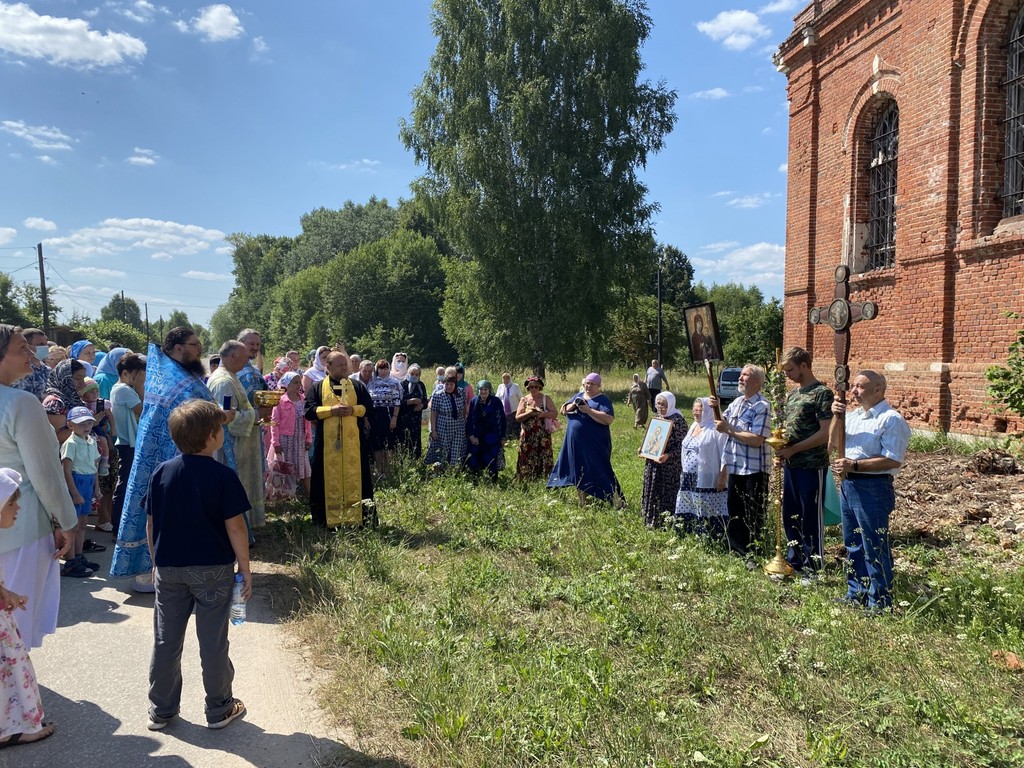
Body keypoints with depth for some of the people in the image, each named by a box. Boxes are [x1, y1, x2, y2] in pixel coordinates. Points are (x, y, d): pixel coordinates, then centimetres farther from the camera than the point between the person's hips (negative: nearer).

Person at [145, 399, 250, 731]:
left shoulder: (161, 473, -2)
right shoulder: (223, 476, -15)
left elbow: (151, 523, 4)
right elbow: (235, 527, -14)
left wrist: (157, 561, 16)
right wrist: (245, 567, -4)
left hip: (169, 568, 4)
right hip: (213, 570, -3)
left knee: (166, 641, 15)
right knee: (213, 641, 8)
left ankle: (161, 710, 27)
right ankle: (219, 709, 21)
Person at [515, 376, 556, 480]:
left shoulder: (546, 399, 3)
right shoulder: (524, 400, 6)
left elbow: (555, 414, -3)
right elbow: (517, 418, 0)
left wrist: (543, 414, -19)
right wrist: (529, 413, -16)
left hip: (543, 436, -1)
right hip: (527, 436, 1)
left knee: (543, 459, -3)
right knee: (527, 460, 1)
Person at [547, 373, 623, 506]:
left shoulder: (603, 400, -7)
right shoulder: (578, 396, 13)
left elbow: (609, 419, -21)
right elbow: (564, 410, 12)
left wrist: (588, 410, -22)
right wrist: (573, 405, -9)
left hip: (595, 445, -7)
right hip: (574, 443, 7)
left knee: (599, 471, -10)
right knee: (578, 471, 14)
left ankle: (617, 500, -5)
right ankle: (582, 500, 28)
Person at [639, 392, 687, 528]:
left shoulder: (677, 420, -12)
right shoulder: (657, 418, 11)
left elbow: (681, 446, -14)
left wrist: (668, 456, -26)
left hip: (669, 467, -8)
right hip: (652, 464, 8)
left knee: (667, 495, -2)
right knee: (652, 494, 15)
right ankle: (652, 523, 28)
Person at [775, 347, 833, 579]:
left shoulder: (822, 393, -11)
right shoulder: (792, 394, 14)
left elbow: (825, 433, -16)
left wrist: (793, 449, -17)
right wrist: (781, 451, 3)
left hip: (812, 466, -8)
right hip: (791, 465, 8)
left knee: (811, 519, 2)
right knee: (790, 517, 14)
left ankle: (812, 568, 13)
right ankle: (794, 562, 28)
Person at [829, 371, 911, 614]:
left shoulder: (891, 419, -13)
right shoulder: (853, 414, 13)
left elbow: (893, 460, -20)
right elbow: (833, 443, 9)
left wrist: (854, 465, -21)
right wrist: (837, 417, -4)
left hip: (872, 487, -9)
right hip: (848, 485, 9)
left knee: (874, 547, -2)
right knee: (853, 544, 17)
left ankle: (880, 602, 9)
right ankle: (857, 594, 30)